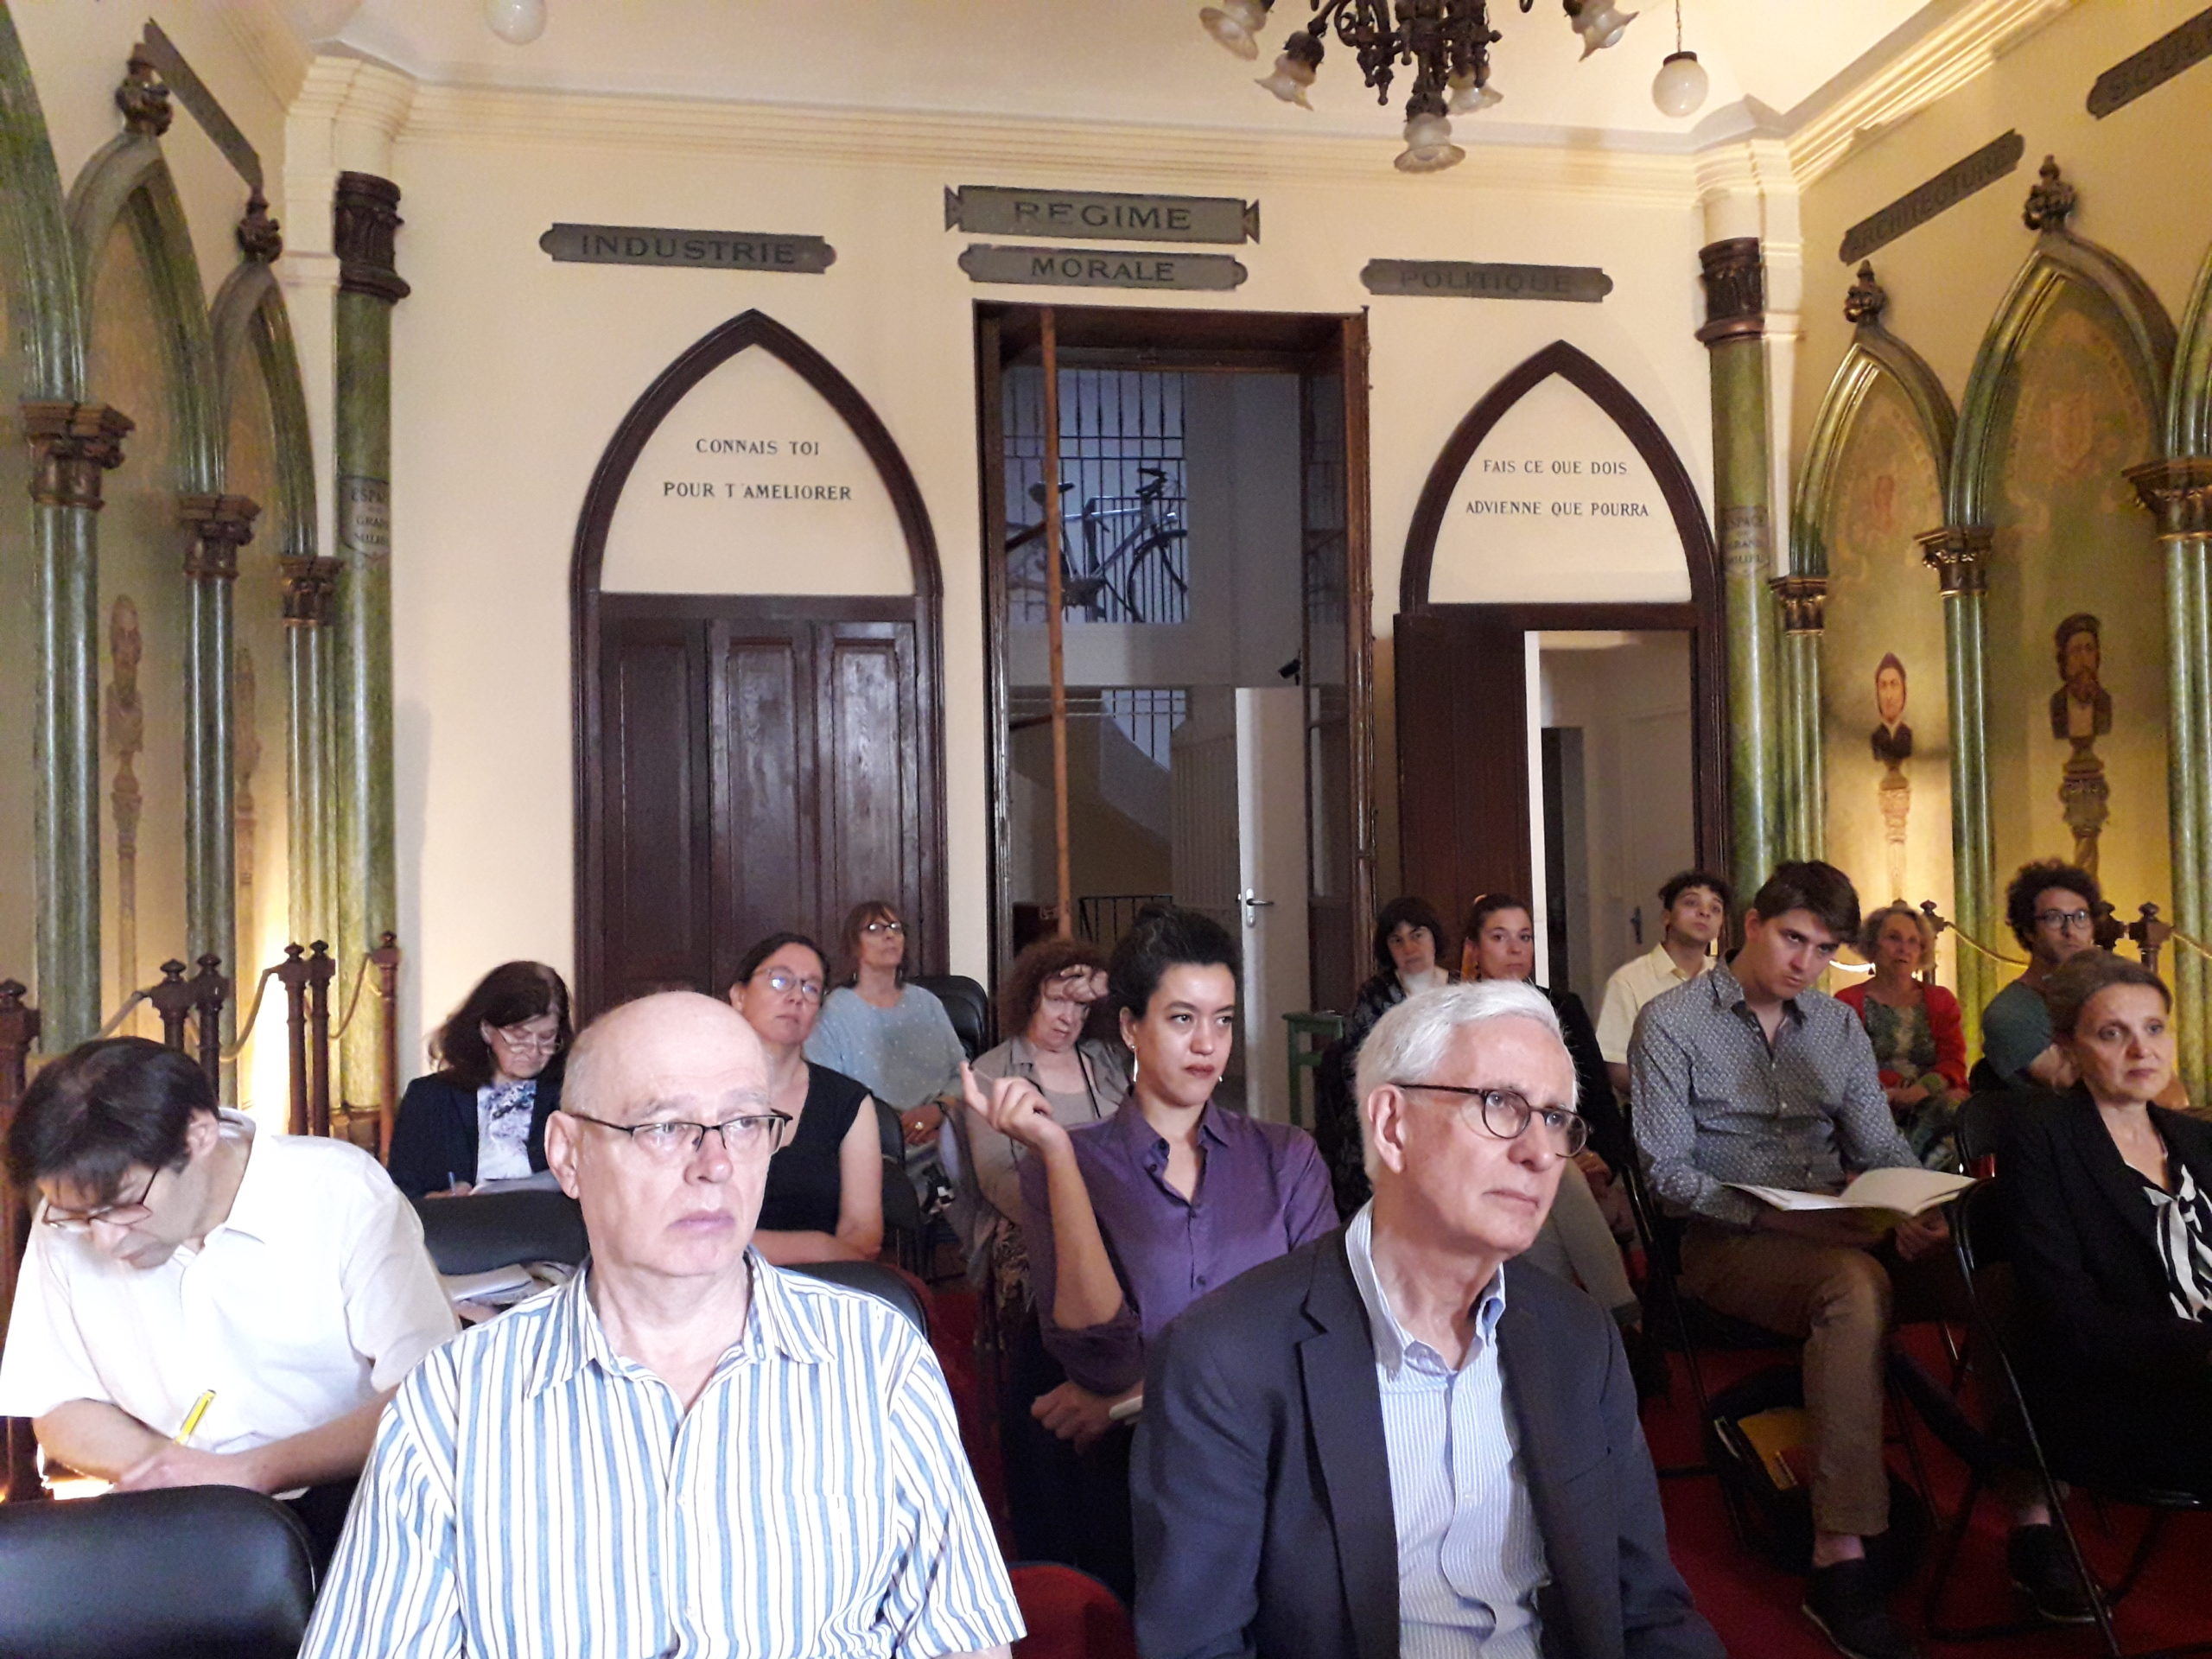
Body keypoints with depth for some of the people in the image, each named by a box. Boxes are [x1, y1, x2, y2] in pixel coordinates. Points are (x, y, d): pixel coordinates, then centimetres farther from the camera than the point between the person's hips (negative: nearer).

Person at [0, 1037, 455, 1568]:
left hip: (345, 1506, -3)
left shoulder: (345, 1194, -14)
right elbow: (60, 1411, 8)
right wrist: (167, 1468, -12)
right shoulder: (67, 1224, -1)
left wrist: (249, 1472, -22)